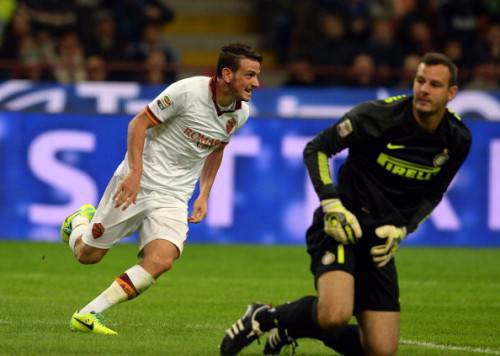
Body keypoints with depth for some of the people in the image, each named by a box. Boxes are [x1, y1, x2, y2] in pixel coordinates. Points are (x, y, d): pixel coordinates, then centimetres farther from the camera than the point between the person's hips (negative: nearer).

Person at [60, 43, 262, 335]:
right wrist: (135, 171, -21)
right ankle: (79, 221, 41)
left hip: (174, 198, 4)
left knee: (160, 261, -21)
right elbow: (139, 123, -11)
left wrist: (204, 195, 14)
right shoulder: (188, 91, -18)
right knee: (87, 254, 4)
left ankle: (88, 315, -15)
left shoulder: (240, 113, 2)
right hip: (137, 181, -4)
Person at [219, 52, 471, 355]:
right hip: (342, 228, -6)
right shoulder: (378, 115, -15)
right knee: (335, 315, -33)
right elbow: (316, 149, -5)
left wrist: (401, 229, -1)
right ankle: (265, 317, -2)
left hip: (380, 240, 6)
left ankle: (289, 328, 22)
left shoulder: (458, 139, -1)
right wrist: (332, 205, -16)